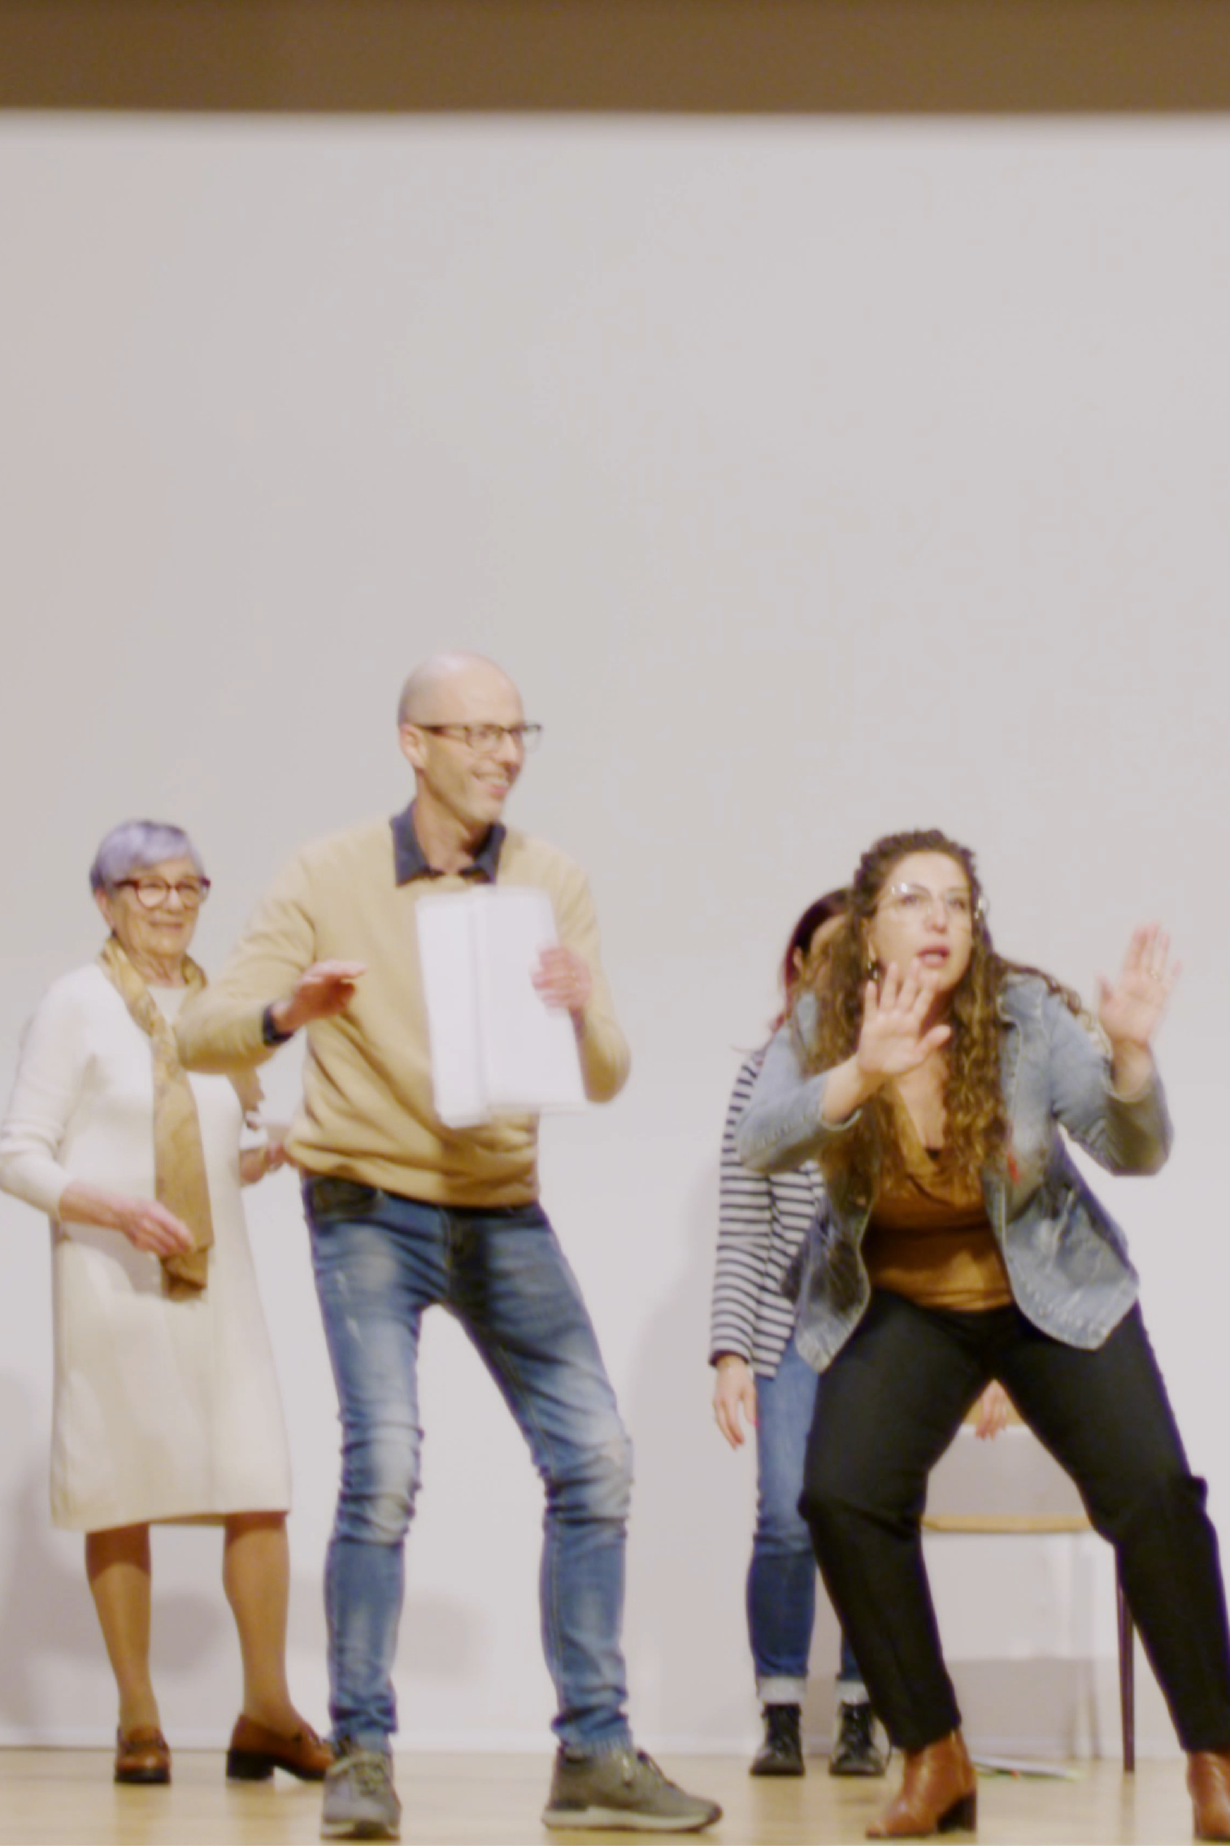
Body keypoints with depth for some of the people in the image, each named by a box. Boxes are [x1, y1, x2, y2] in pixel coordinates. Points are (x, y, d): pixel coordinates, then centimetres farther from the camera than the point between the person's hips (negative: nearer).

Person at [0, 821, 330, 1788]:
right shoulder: (78, 1003, -1)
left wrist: (278, 1153, 2)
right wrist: (112, 1208, -18)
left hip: (216, 1275, 4)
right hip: (110, 1278, -4)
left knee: (260, 1485, -5)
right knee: (123, 1495, -1)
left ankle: (267, 1711, 3)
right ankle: (139, 1721, 7)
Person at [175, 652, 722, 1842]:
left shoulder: (553, 885, 0)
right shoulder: (330, 878, -7)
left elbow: (603, 1084, -3)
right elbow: (201, 1034, -11)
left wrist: (580, 1018, -26)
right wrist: (288, 1012, -33)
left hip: (502, 1210, 4)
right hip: (369, 1208, -4)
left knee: (593, 1458, -3)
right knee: (384, 1463, -18)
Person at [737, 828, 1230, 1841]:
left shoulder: (1028, 1015, -17)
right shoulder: (821, 1031, -14)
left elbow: (1135, 1153, -21)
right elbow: (762, 1143, -31)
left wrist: (1130, 1052, -41)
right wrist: (861, 1075, -49)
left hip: (1054, 1296, -1)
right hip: (901, 1306, 1)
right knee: (842, 1498, -20)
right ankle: (934, 1761, -6)